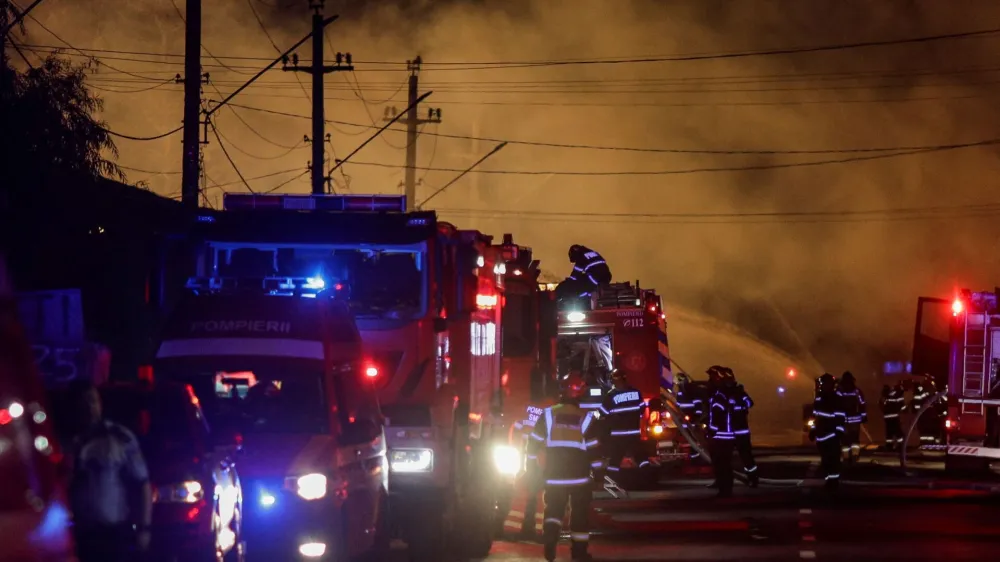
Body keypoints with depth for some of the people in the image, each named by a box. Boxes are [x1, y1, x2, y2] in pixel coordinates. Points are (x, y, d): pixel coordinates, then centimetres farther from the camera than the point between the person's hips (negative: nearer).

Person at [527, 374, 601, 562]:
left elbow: (535, 443, 1)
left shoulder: (548, 415, -2)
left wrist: (531, 466, 11)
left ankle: (550, 537, -18)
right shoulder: (586, 418, -6)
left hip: (554, 474, 1)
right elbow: (593, 449, -4)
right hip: (579, 476, -1)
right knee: (579, 513, 12)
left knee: (553, 510, 9)